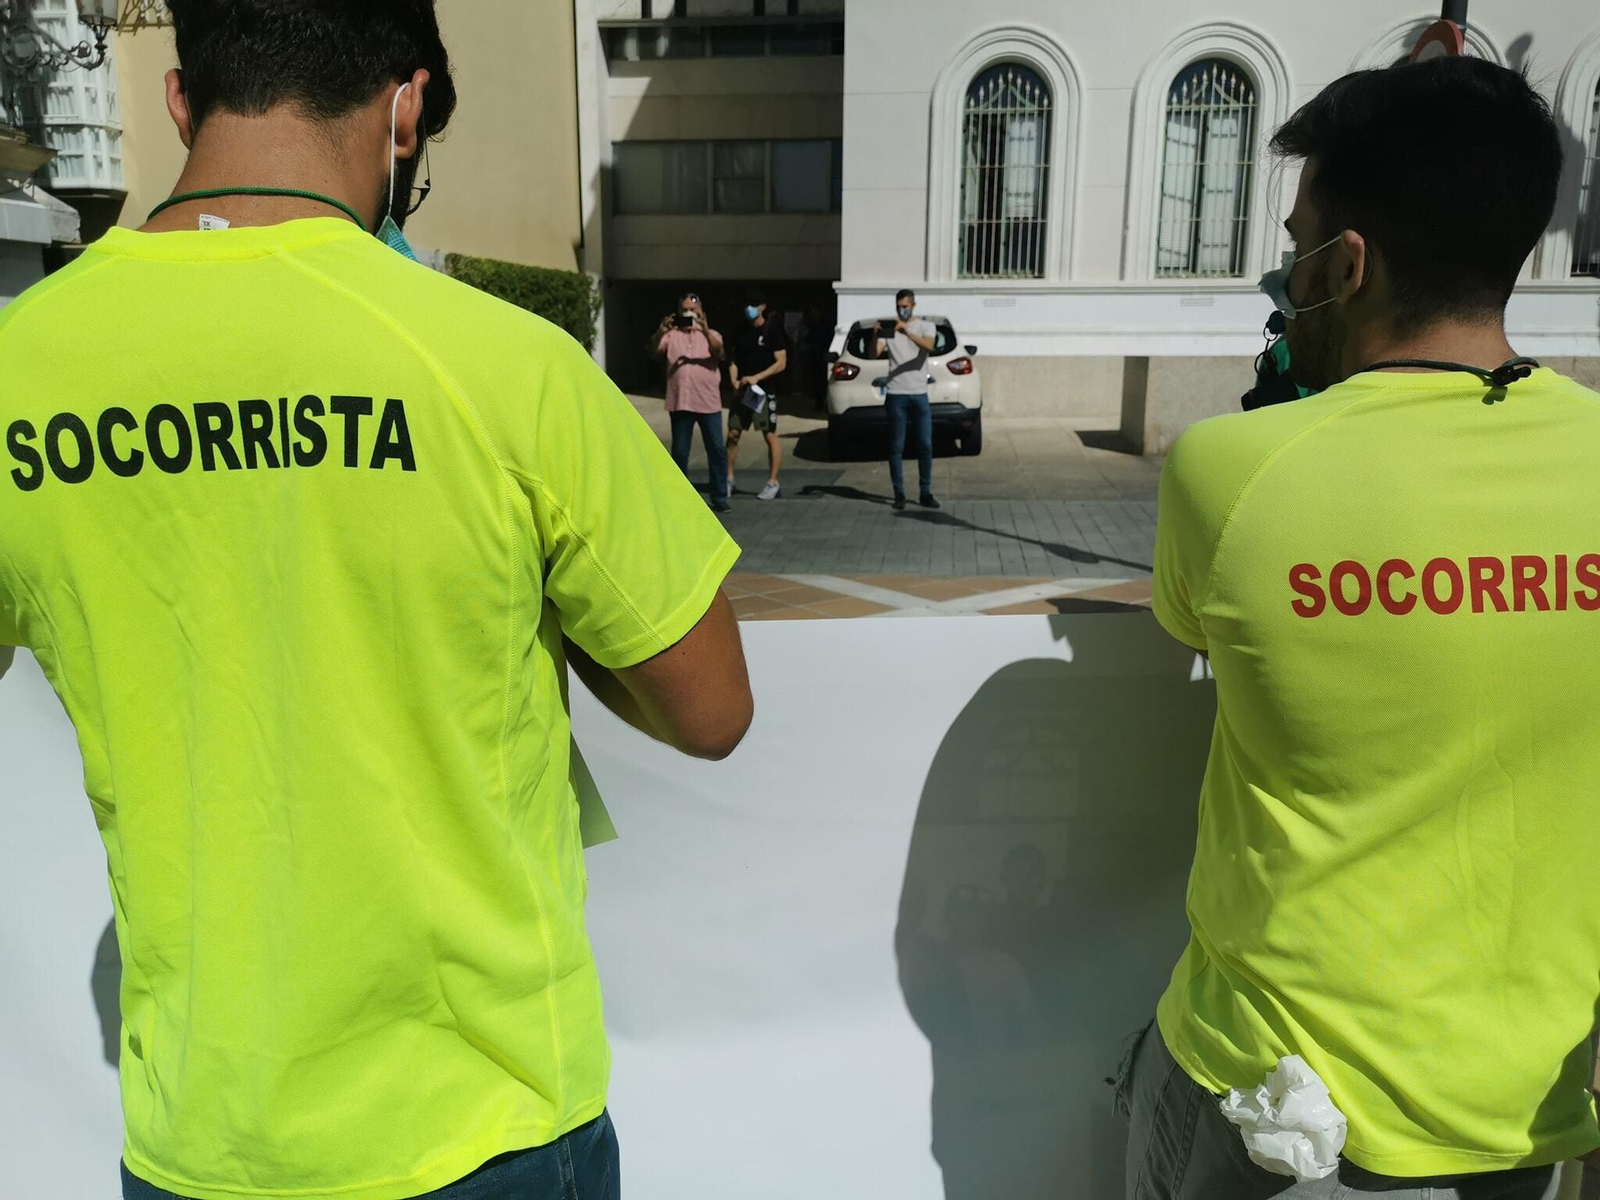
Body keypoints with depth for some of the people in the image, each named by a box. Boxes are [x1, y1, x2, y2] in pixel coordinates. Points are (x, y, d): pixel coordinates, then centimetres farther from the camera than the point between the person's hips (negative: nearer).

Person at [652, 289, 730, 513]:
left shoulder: (711, 335, 8)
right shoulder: (672, 335, 8)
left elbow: (719, 352, -13)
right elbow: (653, 350, -9)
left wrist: (705, 331, -31)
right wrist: (660, 332, -30)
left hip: (709, 403, 0)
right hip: (680, 403, 0)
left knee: (717, 450, 0)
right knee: (679, 452, 5)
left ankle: (719, 497, 9)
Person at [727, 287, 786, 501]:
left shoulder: (772, 330, -5)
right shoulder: (741, 331, 10)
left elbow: (781, 363, -9)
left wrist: (756, 378, -18)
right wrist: (734, 380, -3)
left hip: (764, 391, -5)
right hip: (742, 391, 5)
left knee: (770, 436, -5)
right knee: (733, 433, 4)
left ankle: (773, 483, 1)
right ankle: (729, 479, 15)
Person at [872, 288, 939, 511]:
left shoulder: (927, 326, 7)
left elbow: (929, 345, -14)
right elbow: (875, 354, -5)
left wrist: (907, 331, -27)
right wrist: (875, 335, -23)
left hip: (919, 394, 0)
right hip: (896, 395, 0)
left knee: (925, 445, 1)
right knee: (897, 447, 0)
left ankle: (926, 493, 9)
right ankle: (899, 494, 7)